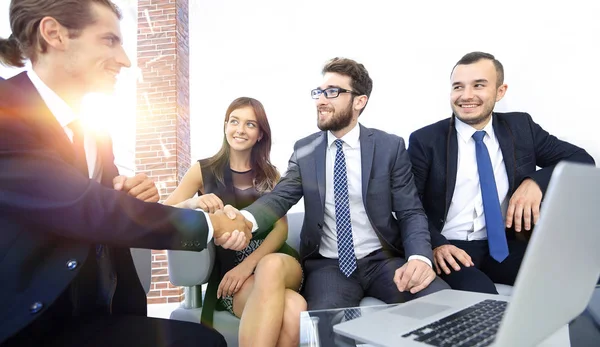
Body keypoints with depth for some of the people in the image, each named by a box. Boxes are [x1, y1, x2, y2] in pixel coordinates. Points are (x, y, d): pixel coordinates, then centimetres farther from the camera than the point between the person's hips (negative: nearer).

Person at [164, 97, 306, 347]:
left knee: (271, 267, -38)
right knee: (292, 309, -36)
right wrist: (192, 204, -24)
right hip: (229, 270, -2)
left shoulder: (270, 174, 13)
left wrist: (249, 264, -16)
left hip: (276, 261, 3)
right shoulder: (204, 170, 8)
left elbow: (281, 228, 2)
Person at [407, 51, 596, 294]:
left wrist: (536, 182, -10)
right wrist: (435, 244, -21)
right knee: (481, 296, -32)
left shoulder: (521, 127, 7)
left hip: (504, 246, 4)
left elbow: (582, 160, 10)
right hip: (450, 249, -3)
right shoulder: (425, 140, -3)